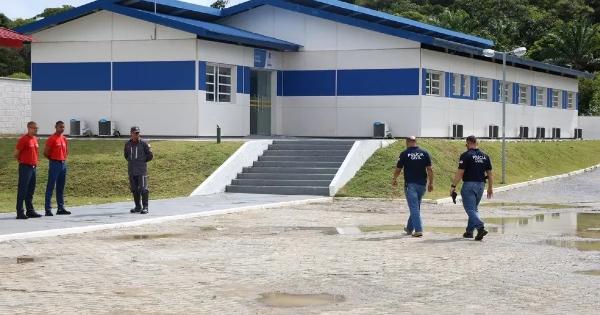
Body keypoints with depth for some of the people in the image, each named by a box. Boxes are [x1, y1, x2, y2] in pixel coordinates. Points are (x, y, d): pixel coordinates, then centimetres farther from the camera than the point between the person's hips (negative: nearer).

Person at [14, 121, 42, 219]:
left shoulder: (35, 139, 13)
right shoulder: (23, 139, -12)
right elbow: (16, 154, -10)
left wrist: (35, 162, 15)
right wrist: (22, 162, 1)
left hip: (33, 167, 8)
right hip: (25, 167, -8)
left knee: (31, 190, 12)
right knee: (22, 190, -5)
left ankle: (30, 211, 19)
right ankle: (20, 212, -3)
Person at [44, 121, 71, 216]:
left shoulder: (64, 139, 13)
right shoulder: (52, 139, -9)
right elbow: (45, 152, -11)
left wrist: (64, 158, 14)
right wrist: (53, 159, 1)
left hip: (63, 164, 7)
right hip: (54, 164, -7)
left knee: (61, 188, 11)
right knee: (50, 187, -6)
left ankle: (61, 208, 16)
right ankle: (48, 209, -7)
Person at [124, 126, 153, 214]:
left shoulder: (144, 143, -4)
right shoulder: (127, 144, 8)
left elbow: (150, 155, 1)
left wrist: (142, 161, 1)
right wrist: (130, 161, 12)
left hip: (141, 170, -4)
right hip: (131, 170, 4)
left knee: (143, 189, -8)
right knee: (134, 189, 8)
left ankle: (145, 207, -5)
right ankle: (137, 207, 17)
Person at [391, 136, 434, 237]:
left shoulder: (404, 154, -6)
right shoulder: (424, 153, 2)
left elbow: (398, 170, 1)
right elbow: (429, 169, -1)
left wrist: (394, 179, 19)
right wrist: (431, 183, 6)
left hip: (410, 184, -4)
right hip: (422, 184, 4)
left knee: (414, 208, -5)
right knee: (416, 207, 17)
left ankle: (418, 230, -14)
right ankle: (409, 228, 30)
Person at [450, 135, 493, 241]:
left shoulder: (466, 156, -9)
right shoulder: (485, 156, 8)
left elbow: (460, 173, -13)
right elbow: (490, 173, 9)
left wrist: (453, 186, -8)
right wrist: (490, 188, 17)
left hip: (469, 185, -6)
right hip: (480, 185, 6)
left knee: (470, 209, -6)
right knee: (474, 208, 17)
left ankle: (480, 227, -26)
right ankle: (469, 231, 20)